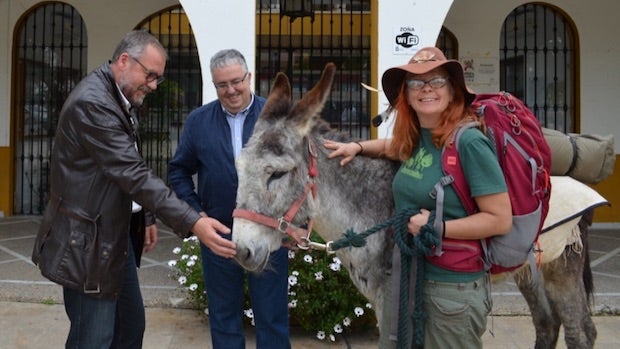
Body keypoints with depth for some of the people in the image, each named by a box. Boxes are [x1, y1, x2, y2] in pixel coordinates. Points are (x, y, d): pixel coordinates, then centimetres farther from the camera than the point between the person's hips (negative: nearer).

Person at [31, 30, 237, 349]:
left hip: (116, 234, 10)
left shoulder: (117, 99, 11)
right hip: (89, 241, -10)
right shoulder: (92, 102, -21)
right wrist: (193, 223, -32)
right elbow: (133, 174, -28)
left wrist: (144, 219, 15)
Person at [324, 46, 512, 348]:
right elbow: (395, 146, 28)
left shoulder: (468, 141, -19)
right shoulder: (414, 138, 3)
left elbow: (501, 220, -19)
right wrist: (358, 147, 13)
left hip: (453, 284, -7)